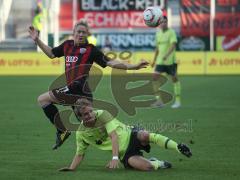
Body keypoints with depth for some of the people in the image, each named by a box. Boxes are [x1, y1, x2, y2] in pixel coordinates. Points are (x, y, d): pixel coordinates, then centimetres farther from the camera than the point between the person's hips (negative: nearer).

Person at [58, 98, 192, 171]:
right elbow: (80, 154, 9)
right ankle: (157, 163, 8)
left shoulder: (103, 114, -13)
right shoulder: (81, 133, -3)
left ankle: (179, 147, -21)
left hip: (130, 136, -1)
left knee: (145, 136, -39)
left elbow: (114, 136, -22)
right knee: (145, 167, -30)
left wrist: (114, 158, -34)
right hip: (124, 154, 2)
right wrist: (71, 169, -8)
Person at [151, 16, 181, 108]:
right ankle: (159, 100, -4)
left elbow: (173, 45, -21)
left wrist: (166, 55, -35)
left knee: (174, 79, 3)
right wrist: (154, 60, 21)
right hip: (160, 61, 6)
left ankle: (178, 101, 12)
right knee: (154, 77, -7)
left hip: (170, 61, -6)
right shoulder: (158, 33, 11)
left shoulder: (171, 32, -9)